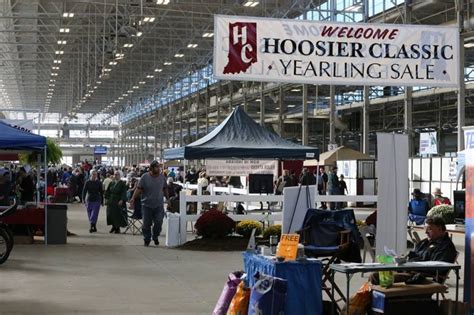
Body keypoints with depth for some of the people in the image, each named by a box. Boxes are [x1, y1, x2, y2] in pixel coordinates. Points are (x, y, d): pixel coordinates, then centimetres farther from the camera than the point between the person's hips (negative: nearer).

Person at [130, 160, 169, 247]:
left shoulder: (162, 176, 4)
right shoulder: (145, 177, -5)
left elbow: (165, 189, 15)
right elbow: (139, 189, -6)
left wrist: (168, 199, 18)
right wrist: (133, 198, -15)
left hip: (159, 205, 2)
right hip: (147, 205, -2)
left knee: (159, 222, -6)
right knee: (147, 223, 2)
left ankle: (155, 237, 19)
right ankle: (147, 239, 19)